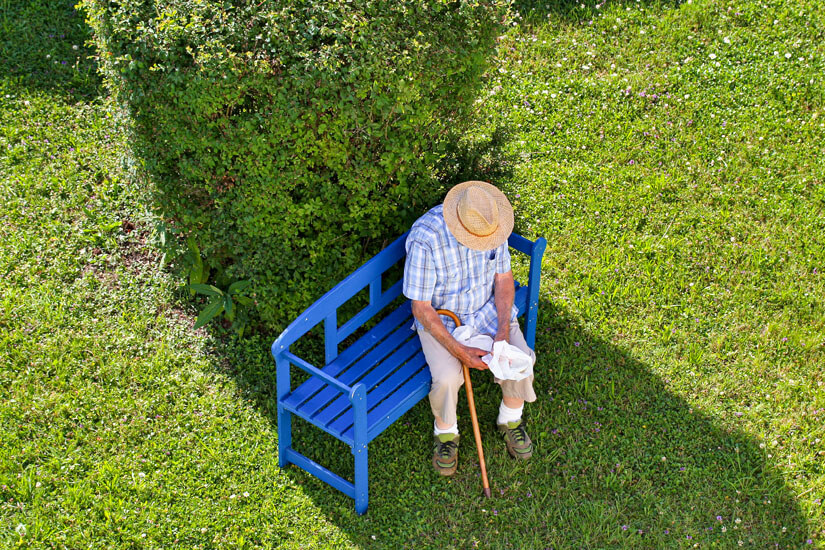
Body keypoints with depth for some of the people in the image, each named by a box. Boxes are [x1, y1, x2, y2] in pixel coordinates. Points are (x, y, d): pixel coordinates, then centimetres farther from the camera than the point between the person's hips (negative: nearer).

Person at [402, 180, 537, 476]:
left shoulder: (491, 221, -17)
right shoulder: (424, 240, -32)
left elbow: (503, 277, -4)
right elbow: (421, 307, -23)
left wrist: (504, 329, -17)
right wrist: (458, 350, -29)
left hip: (487, 307, 4)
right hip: (438, 316, -4)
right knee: (447, 377, -27)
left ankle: (511, 420, 12)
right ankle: (445, 431, 4)